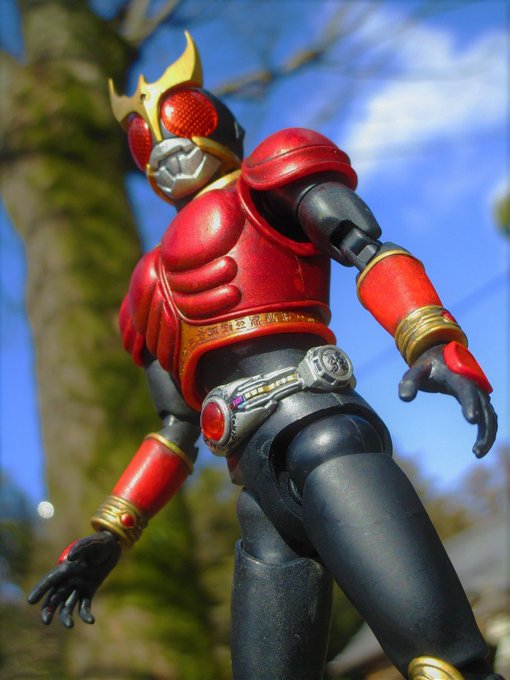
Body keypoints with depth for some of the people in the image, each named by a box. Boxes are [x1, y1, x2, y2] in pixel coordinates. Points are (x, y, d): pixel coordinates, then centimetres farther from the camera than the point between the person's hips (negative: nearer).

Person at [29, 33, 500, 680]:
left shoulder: (266, 179, 18)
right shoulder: (153, 286, 33)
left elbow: (370, 250, -1)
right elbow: (178, 428, 32)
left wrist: (435, 343, -21)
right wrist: (108, 537, 23)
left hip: (315, 433, -6)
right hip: (261, 488, 7)